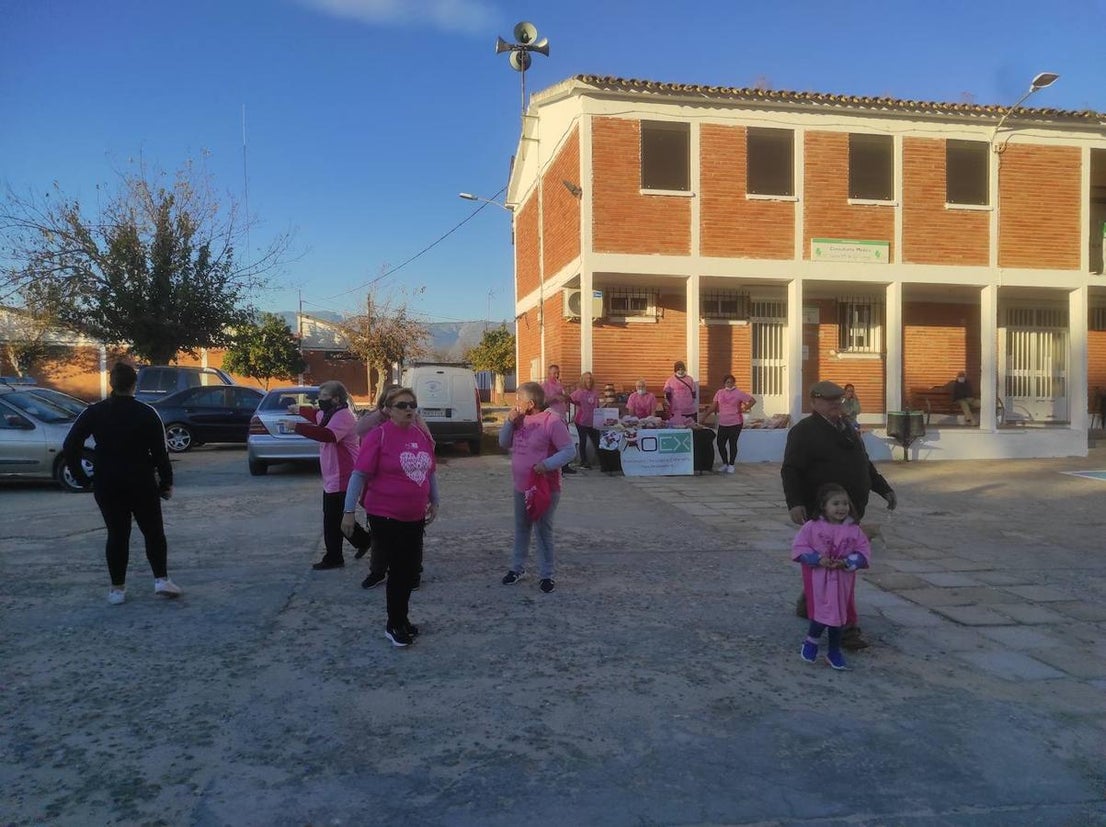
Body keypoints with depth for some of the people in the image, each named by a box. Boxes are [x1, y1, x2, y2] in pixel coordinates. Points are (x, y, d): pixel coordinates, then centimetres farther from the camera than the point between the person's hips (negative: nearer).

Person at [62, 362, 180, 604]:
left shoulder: (94, 412, -1)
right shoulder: (146, 413, -7)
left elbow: (70, 447, -3)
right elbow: (160, 452, -8)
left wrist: (81, 477, 4)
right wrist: (166, 481, 0)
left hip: (106, 485, 2)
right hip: (141, 483, -2)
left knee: (116, 534, 10)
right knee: (153, 531, 9)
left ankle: (117, 588, 12)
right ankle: (161, 579, 1)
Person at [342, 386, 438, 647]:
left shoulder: (421, 435, 5)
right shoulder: (378, 435, -13)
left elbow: (431, 471, 17)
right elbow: (359, 474, -14)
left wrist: (434, 502, 19)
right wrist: (349, 511, -16)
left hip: (415, 517, 6)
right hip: (385, 517, -6)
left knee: (411, 570, 13)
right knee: (398, 570, 0)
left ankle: (401, 619, 32)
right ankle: (394, 625, 18)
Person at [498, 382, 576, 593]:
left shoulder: (552, 421, -17)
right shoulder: (520, 420, 6)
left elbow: (569, 450, -17)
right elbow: (504, 443, 10)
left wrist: (547, 464, -28)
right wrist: (510, 422, -6)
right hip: (521, 487, 7)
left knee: (544, 530, 2)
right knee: (521, 528, 18)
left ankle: (546, 574, 13)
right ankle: (517, 567, 31)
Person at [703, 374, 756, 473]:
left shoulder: (738, 393, -5)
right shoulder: (719, 392, 7)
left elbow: (752, 401, -3)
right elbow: (713, 406, 10)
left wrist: (744, 409, -12)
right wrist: (704, 416, 4)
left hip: (735, 423, -4)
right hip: (722, 423, 4)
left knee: (732, 444, 1)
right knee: (720, 443, 3)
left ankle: (731, 465, 13)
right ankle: (725, 464, 21)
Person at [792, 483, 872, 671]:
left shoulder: (854, 530, -3)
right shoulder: (812, 527, -10)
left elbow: (864, 551, 1)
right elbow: (799, 548, -8)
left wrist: (847, 562, -15)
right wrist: (818, 559, -20)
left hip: (842, 581, 3)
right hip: (818, 580, -3)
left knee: (839, 615, 12)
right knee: (822, 613, -8)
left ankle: (834, 652, 28)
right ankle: (811, 640, 22)